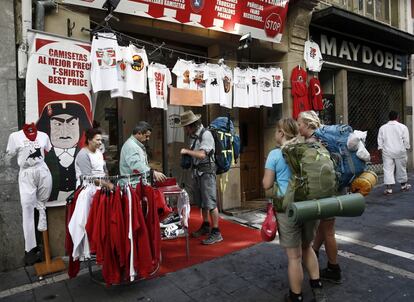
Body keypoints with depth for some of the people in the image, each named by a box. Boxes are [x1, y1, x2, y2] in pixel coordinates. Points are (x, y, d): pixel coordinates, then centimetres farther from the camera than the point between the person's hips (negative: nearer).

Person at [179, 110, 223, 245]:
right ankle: (205, 226, 34)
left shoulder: (206, 134, -15)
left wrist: (187, 151, -13)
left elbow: (202, 154, -23)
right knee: (202, 202, 18)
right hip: (197, 172, 8)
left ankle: (216, 233, 1)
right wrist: (186, 154, -1)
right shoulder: (194, 136, 9)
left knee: (210, 203, -6)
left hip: (206, 172, -8)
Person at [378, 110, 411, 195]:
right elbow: (406, 140, -2)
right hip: (400, 151, 0)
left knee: (388, 169, -2)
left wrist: (381, 150, 12)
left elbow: (380, 141, 5)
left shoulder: (382, 128, 4)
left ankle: (388, 188, -8)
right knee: (401, 168, 14)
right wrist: (406, 148, 10)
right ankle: (403, 185, 30)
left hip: (387, 152, 1)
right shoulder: (403, 127, -1)